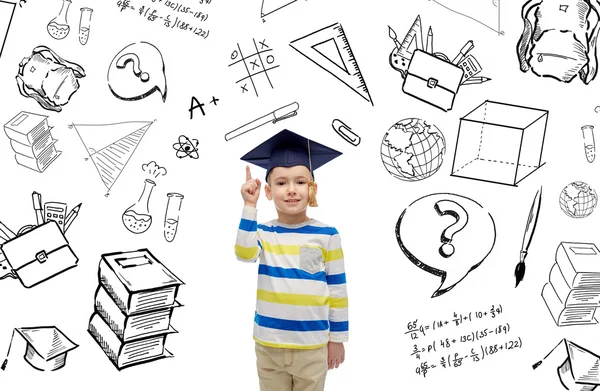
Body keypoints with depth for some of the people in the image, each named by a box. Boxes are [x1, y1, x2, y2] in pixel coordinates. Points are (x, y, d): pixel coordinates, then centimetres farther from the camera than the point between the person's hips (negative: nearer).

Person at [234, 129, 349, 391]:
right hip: (268, 345, 2)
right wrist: (250, 206, -26)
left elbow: (338, 290, -2)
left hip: (312, 346, -1)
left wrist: (337, 338, 1)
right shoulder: (263, 233, -2)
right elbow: (244, 254, -23)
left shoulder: (327, 235, -7)